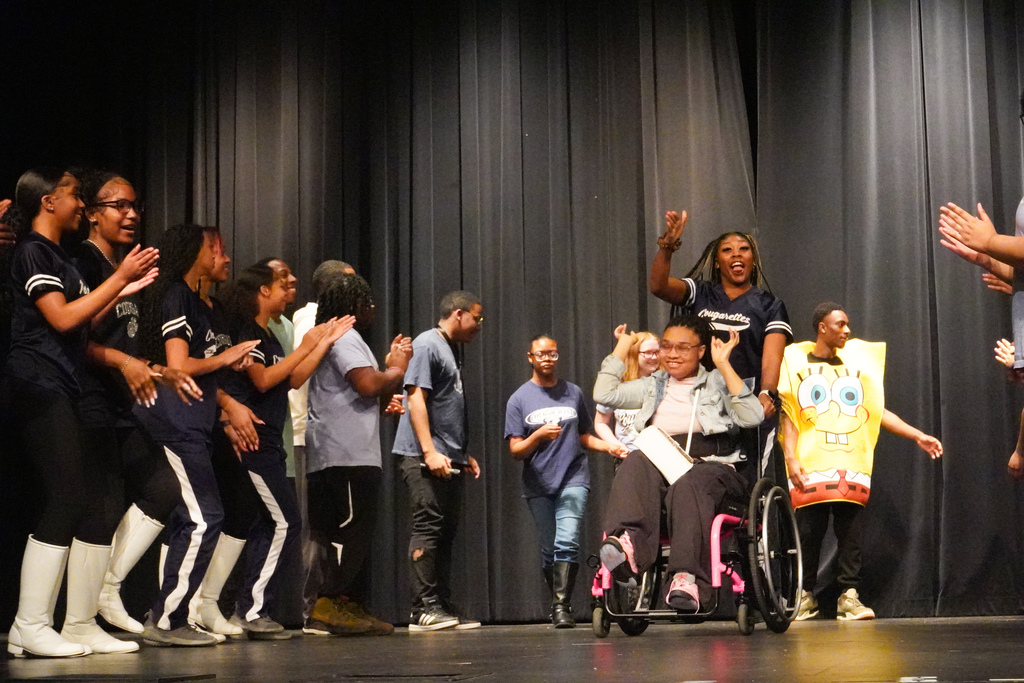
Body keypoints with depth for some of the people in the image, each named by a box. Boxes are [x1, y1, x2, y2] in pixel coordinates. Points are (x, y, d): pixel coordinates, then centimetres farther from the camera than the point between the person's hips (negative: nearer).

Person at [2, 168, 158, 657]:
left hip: (61, 391, 10)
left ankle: (81, 625, 9)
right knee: (65, 503, -15)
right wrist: (120, 278, -10)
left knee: (89, 506, 6)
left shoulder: (57, 257, 24)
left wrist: (122, 293, 15)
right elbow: (62, 318, -15)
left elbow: (83, 325, 23)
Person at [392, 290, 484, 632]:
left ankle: (442, 607, 12)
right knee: (428, 527, -11)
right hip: (424, 459, -9)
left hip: (449, 461, 10)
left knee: (446, 533, 8)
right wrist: (430, 452, -22)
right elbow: (416, 398, -15)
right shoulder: (427, 345, -7)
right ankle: (424, 608, -11)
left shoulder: (452, 350, 21)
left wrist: (464, 454, 21)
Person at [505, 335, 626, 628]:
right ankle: (557, 605, 18)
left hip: (573, 479, 0)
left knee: (567, 542, -17)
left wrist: (609, 446, 1)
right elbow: (516, 451, 0)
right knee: (548, 549, 5)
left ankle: (562, 606, -18)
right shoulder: (519, 400, 5)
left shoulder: (574, 393, 11)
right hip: (538, 485, 0)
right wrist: (538, 436, -18)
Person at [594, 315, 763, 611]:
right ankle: (628, 545, -56)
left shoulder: (717, 382, 15)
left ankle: (687, 577, -54)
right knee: (635, 464, -32)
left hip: (712, 467, -3)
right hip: (661, 464, 3)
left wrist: (724, 365, -4)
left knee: (688, 485, -39)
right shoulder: (653, 386, 27)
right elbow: (604, 394, 15)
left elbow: (752, 417, -3)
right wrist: (622, 347, 20)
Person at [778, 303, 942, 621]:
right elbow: (789, 415, 4)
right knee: (809, 531, -3)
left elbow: (877, 412, 17)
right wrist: (790, 457, -7)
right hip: (811, 465, -3)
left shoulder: (855, 365, 18)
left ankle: (849, 595, 0)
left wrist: (918, 435, 10)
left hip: (852, 464, 3)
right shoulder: (797, 362, 8)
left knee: (850, 532, -3)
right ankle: (805, 595, 8)